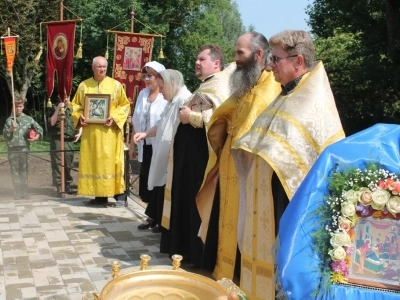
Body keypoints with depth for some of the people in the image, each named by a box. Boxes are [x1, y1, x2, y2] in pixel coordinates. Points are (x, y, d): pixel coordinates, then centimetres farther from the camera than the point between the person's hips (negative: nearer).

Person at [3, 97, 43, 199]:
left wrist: (37, 136, -3)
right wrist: (11, 129, -11)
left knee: (24, 170, 1)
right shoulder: (9, 120, 8)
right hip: (12, 149, 0)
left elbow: (39, 129, 14)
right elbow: (5, 134, 6)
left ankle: (24, 192, 8)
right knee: (15, 171, 2)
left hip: (24, 148, 0)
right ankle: (17, 192, 8)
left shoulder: (28, 119, 8)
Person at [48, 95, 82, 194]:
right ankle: (59, 187, -1)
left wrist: (80, 132, 3)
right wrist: (58, 109, -14)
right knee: (57, 164, -4)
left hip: (70, 141, 3)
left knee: (68, 164, 8)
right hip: (57, 140, -3)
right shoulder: (53, 108, 3)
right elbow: (52, 122, -10)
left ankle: (68, 185, 19)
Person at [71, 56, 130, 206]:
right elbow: (76, 104, 13)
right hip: (90, 131, 3)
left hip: (109, 131, -3)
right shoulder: (83, 85, 9)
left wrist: (114, 117, -14)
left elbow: (125, 104, 1)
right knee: (93, 162, 4)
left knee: (110, 161, -4)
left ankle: (119, 191, 6)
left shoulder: (115, 85, 1)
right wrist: (80, 116, -6)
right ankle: (100, 195, 10)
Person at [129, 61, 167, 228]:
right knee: (146, 182, 10)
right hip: (145, 146, 6)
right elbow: (136, 122, 14)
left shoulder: (167, 96, -11)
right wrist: (132, 145, 14)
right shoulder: (143, 94, 10)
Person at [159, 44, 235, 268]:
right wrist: (186, 115, 6)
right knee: (187, 199, 14)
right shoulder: (205, 86, 20)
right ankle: (187, 248, 25)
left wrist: (190, 117, -17)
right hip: (190, 153, 11)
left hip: (202, 154, -11)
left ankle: (199, 254, 6)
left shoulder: (219, 86, -12)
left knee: (198, 201, -4)